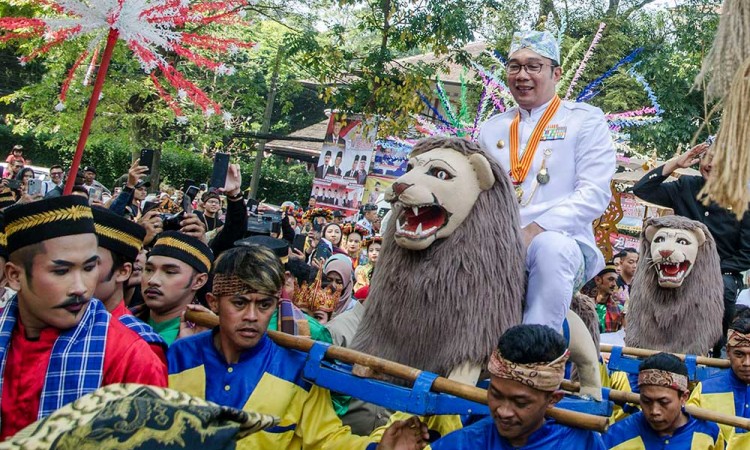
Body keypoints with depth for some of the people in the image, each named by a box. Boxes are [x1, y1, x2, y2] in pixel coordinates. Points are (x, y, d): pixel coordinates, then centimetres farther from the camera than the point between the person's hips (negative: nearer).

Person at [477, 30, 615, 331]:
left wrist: (533, 232, -17)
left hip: (564, 242, -3)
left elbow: (594, 194, -5)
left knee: (551, 247, -39)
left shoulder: (585, 120, 7)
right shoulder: (491, 129, 21)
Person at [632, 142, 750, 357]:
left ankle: (717, 351, -12)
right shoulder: (686, 187, 4)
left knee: (723, 288, -35)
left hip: (723, 274, -2)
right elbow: (641, 190, -4)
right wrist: (675, 163, -8)